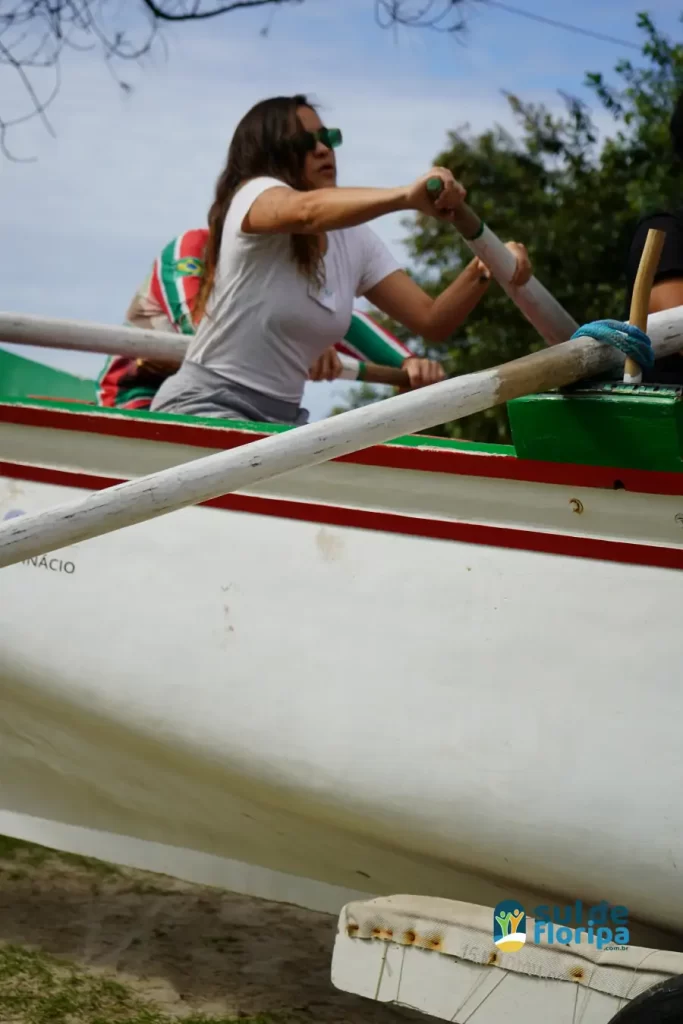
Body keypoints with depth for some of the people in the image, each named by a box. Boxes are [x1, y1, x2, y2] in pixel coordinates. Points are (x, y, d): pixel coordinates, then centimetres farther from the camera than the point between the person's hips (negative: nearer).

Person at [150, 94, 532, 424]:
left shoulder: (353, 239, 9)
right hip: (205, 410, -7)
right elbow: (307, 211, -35)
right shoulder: (253, 195, -9)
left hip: (281, 420, 7)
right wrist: (405, 197, -50)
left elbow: (431, 321, 4)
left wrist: (481, 274, -15)